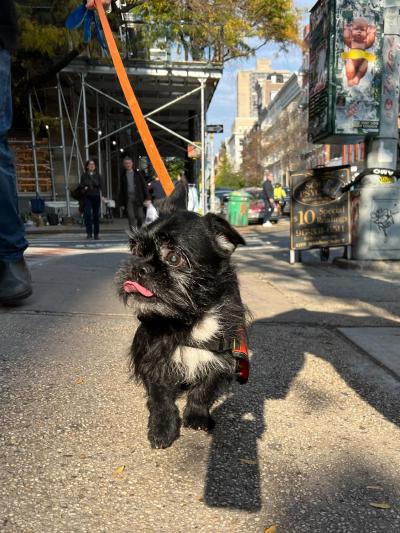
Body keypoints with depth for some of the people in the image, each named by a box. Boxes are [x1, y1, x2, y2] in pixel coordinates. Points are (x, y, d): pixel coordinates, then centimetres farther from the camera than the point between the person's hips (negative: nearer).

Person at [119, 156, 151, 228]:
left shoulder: (137, 174, 7)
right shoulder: (123, 176, 12)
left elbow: (144, 186, 3)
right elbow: (121, 190, 13)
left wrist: (148, 198, -8)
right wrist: (122, 203, 7)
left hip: (138, 198, -1)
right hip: (128, 199, 1)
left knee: (141, 217, 0)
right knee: (131, 218, -7)